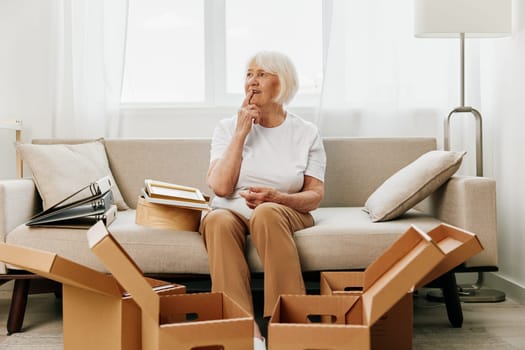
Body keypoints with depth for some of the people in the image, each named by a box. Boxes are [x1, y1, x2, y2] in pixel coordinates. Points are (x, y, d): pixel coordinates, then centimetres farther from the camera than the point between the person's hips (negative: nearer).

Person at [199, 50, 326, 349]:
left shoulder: (307, 133, 4)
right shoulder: (228, 127, 6)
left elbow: (315, 196, -1)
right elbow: (221, 187, -8)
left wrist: (277, 198, -21)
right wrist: (241, 132, -10)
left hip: (284, 213, -1)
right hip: (232, 211, 1)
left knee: (265, 213, -37)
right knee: (218, 221, -35)